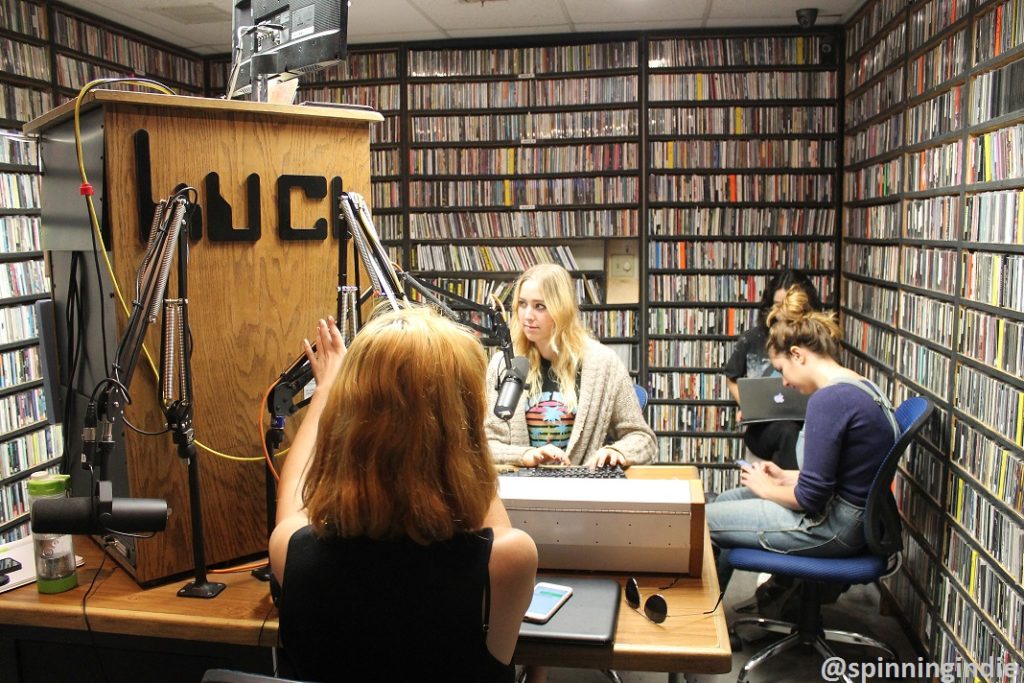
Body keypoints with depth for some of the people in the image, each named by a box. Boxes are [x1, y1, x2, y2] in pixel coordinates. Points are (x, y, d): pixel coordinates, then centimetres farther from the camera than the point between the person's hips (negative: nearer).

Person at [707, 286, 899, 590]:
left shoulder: (828, 400, -25)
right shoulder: (863, 388, 6)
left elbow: (811, 497, -23)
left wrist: (765, 488, -5)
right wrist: (785, 476, 12)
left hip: (834, 528, -10)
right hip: (852, 516, 10)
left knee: (703, 520, 0)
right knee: (725, 501, 20)